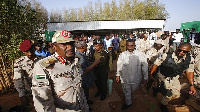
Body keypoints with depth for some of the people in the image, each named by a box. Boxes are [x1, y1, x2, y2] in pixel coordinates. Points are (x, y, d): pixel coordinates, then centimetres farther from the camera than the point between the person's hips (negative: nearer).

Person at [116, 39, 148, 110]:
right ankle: (128, 103, 48)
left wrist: (145, 78, -1)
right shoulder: (122, 55, -10)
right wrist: (118, 75, 11)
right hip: (125, 78, 0)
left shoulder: (141, 54, -15)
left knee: (132, 90, 27)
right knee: (127, 92, 19)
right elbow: (119, 66, 2)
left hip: (136, 78, 1)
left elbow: (145, 66, -7)